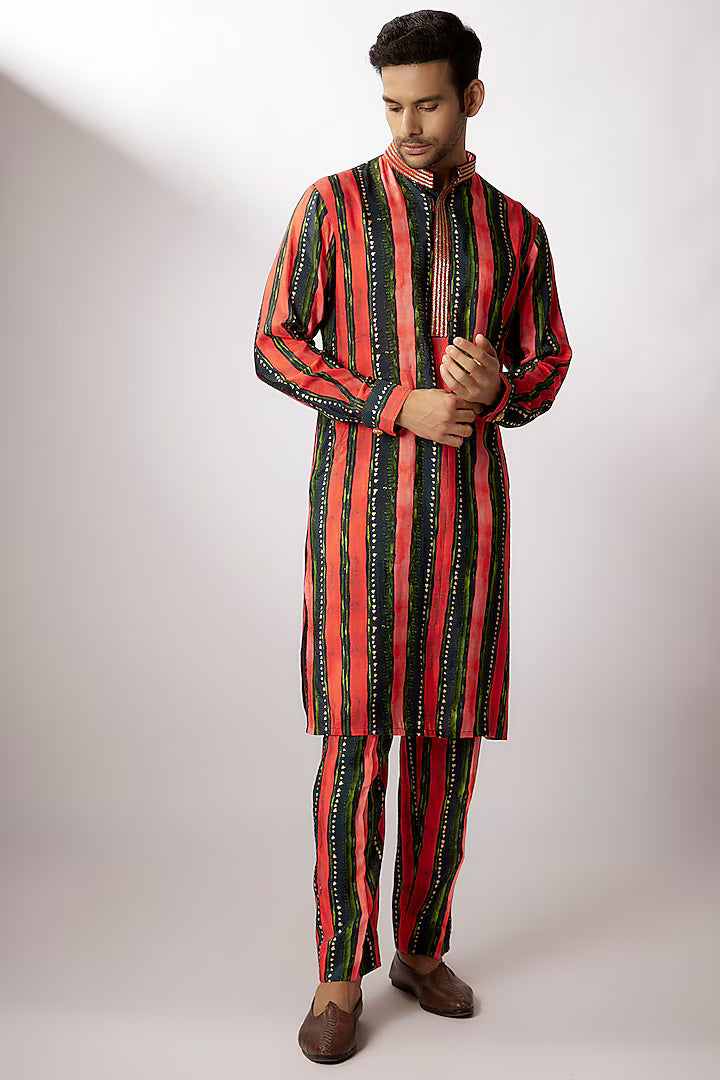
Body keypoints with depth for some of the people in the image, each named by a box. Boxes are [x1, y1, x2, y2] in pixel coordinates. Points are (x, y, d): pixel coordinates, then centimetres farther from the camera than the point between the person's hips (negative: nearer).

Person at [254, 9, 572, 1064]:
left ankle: (421, 946, 24)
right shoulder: (332, 204, 2)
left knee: (449, 732, 6)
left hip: (467, 504, 3)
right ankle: (341, 975, 11)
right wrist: (400, 405, -16)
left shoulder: (515, 228, 10)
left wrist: (497, 387, -13)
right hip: (360, 498, -3)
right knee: (355, 738, -4)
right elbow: (276, 347, -3)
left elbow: (549, 366, 13)